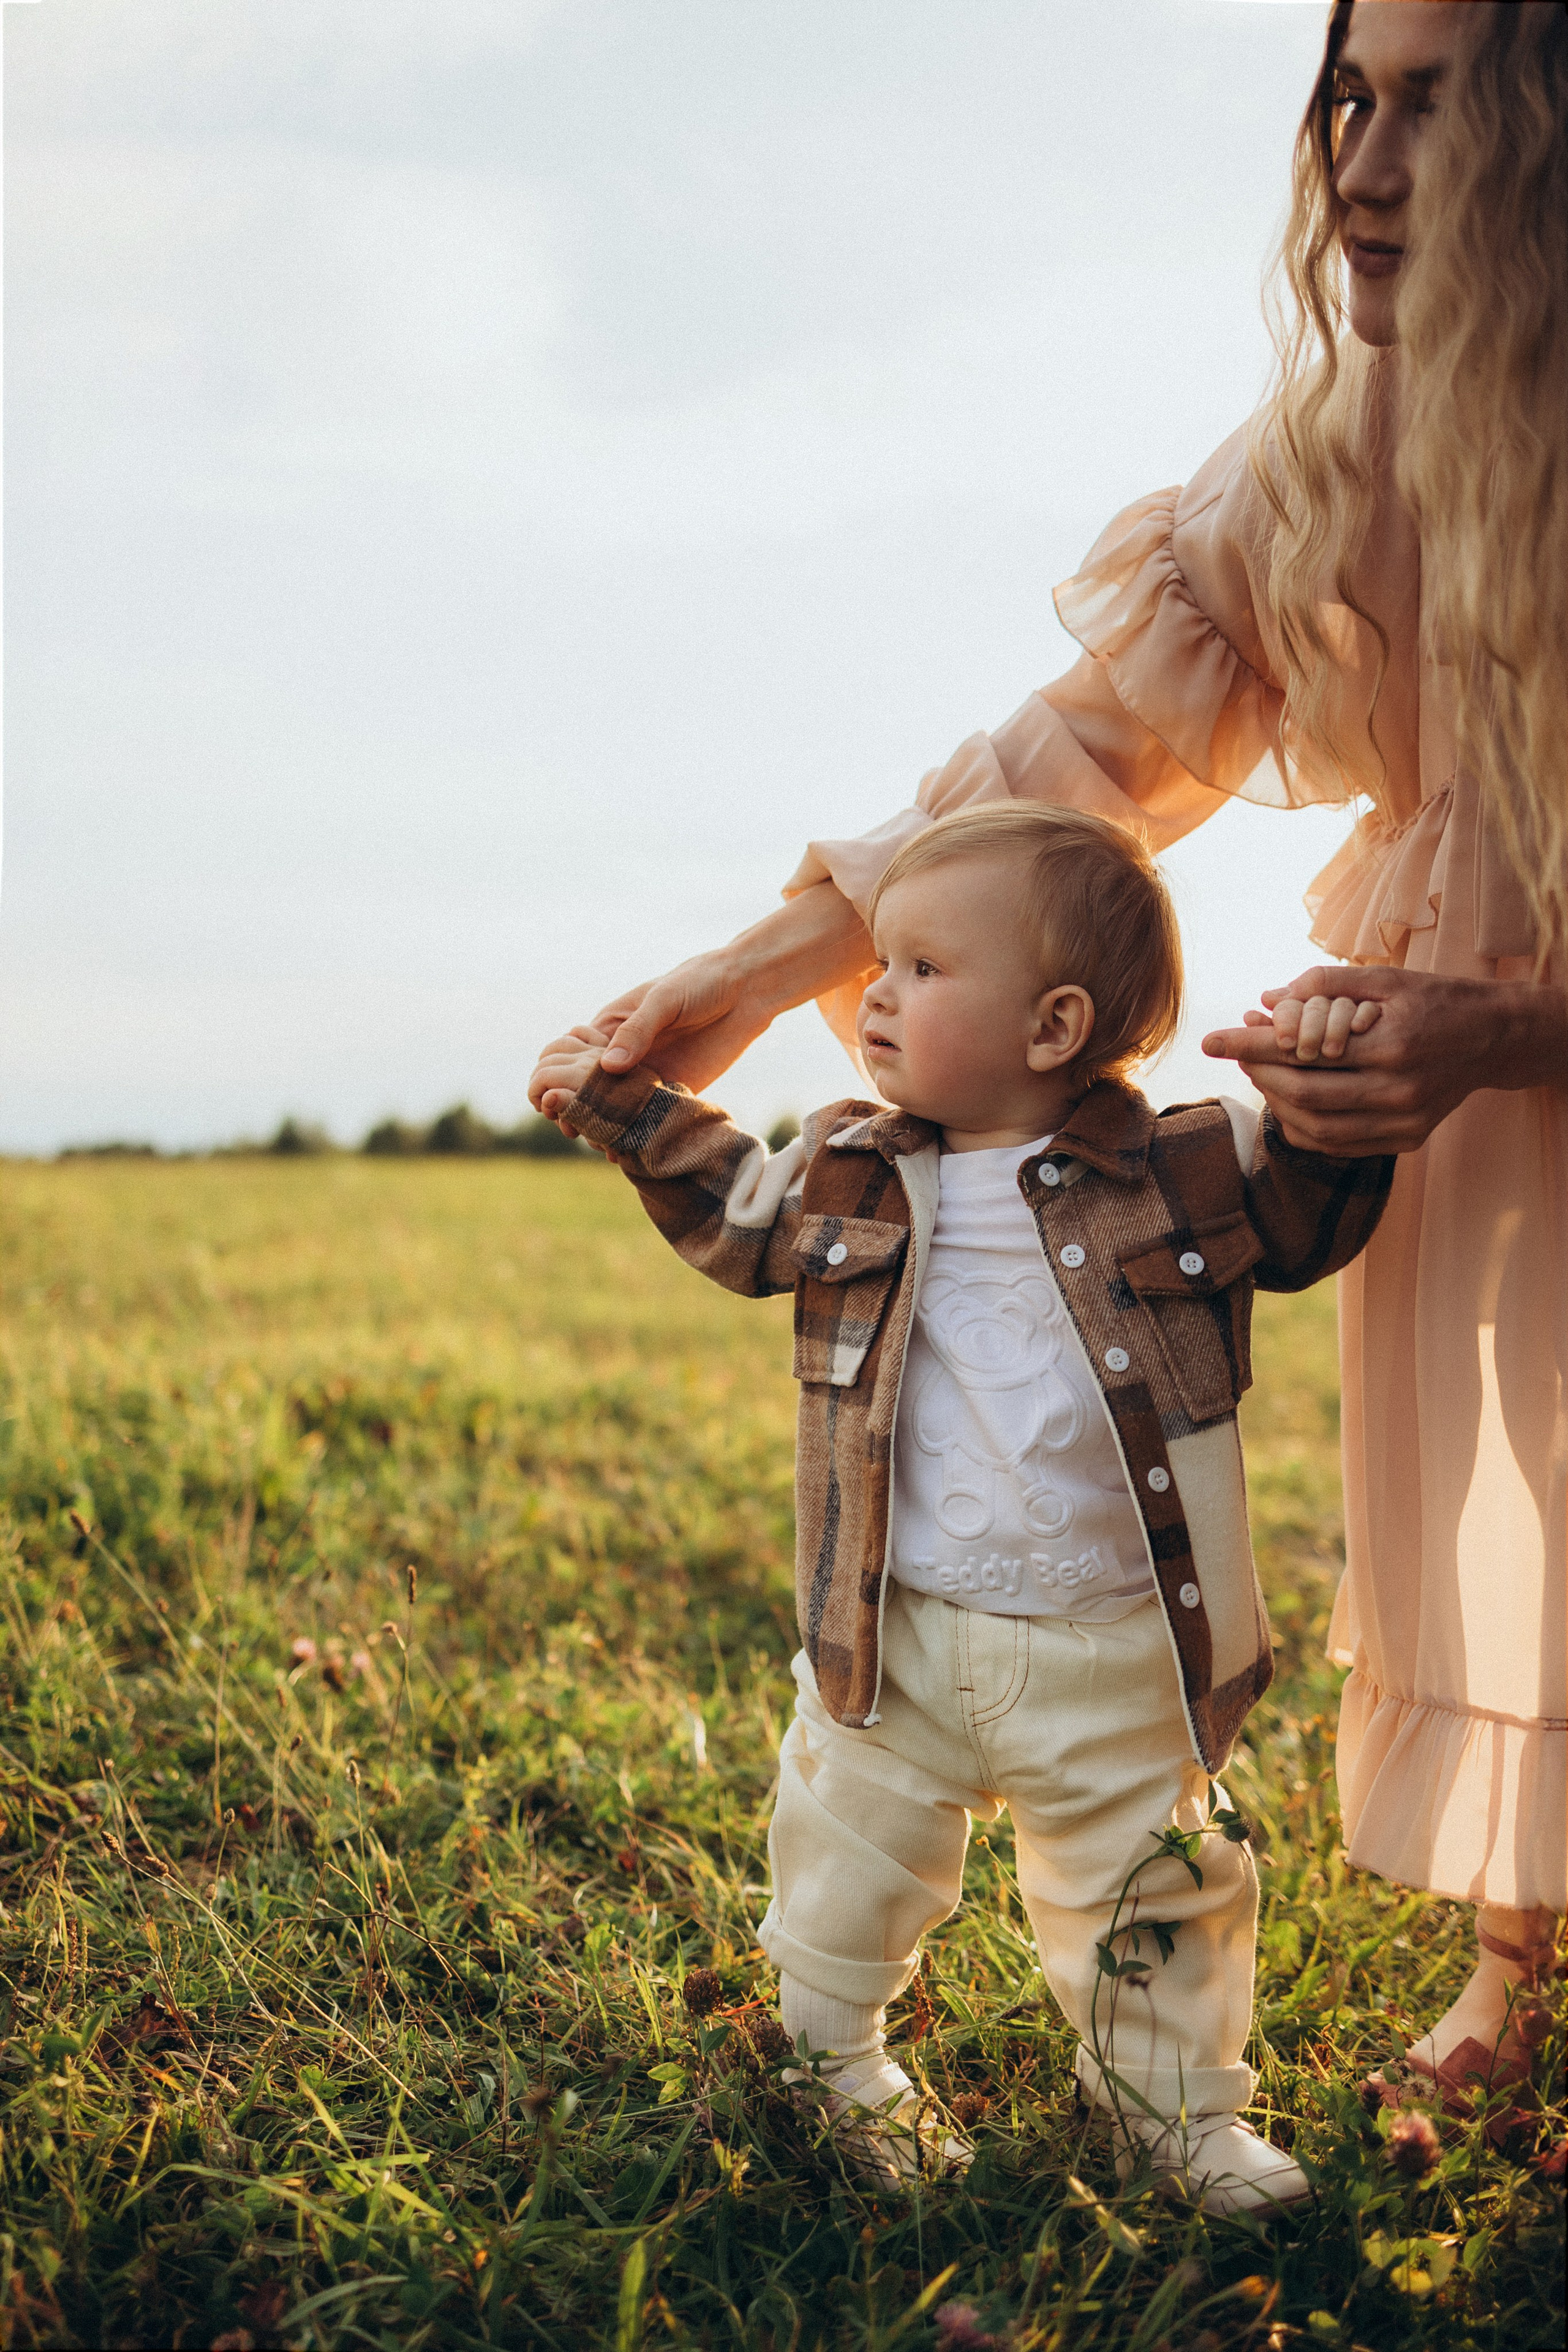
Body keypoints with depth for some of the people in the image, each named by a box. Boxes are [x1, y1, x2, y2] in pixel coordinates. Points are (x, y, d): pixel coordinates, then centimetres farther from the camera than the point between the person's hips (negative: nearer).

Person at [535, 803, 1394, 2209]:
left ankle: (1180, 2102, 35)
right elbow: (739, 1218, 18)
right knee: (852, 1856, 17)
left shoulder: (1181, 1176, -8)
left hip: (1113, 1663, -2)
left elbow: (1312, 1226, 3)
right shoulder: (852, 1180, 0)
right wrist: (631, 1112, 13)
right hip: (900, 1642, 2)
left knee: (1150, 1885, 13)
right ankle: (830, 2052, 44)